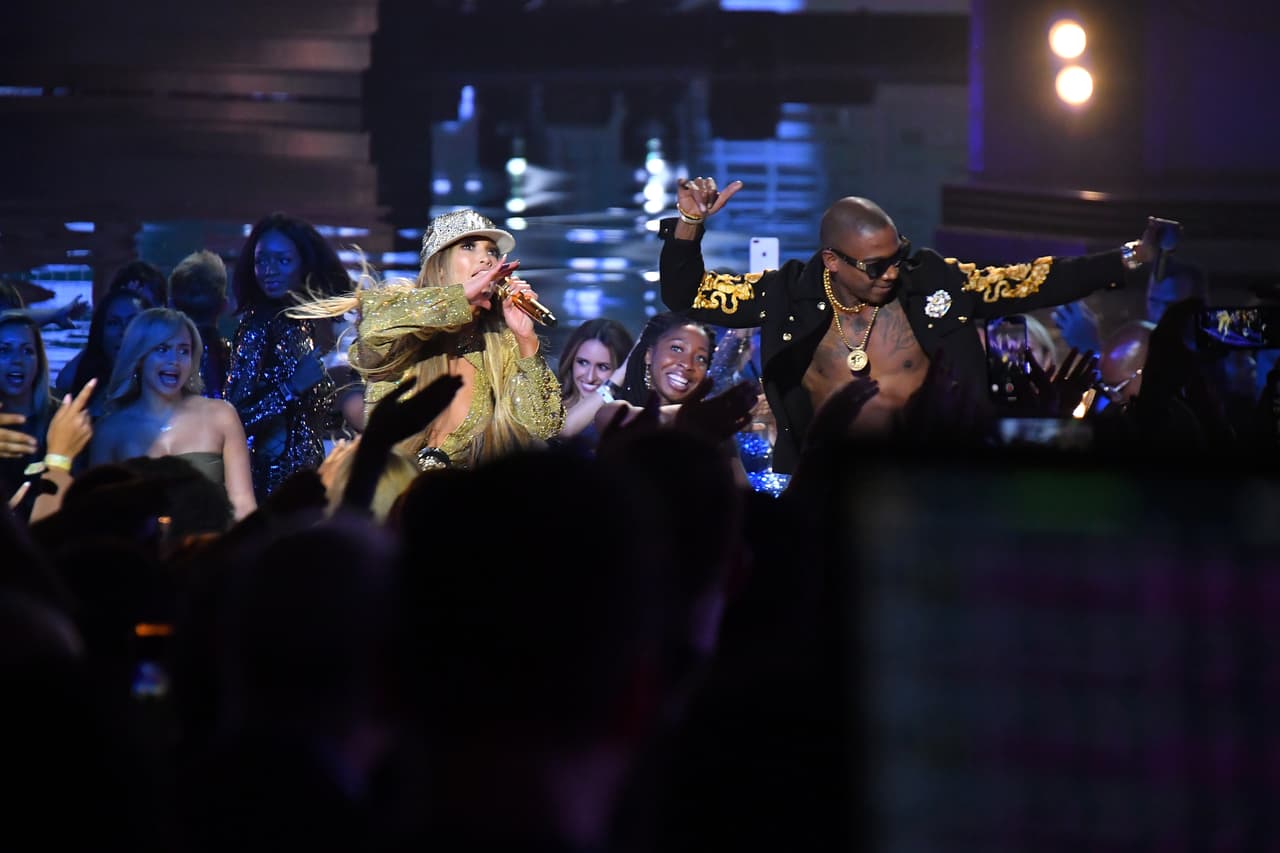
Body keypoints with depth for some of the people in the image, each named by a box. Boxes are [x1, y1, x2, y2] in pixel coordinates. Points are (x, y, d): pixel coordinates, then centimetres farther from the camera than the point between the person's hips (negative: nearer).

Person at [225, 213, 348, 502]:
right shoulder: (258, 325, -9)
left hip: (310, 471, 6)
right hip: (274, 476, -6)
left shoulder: (313, 323, 8)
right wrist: (293, 387, -22)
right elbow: (237, 417, -17)